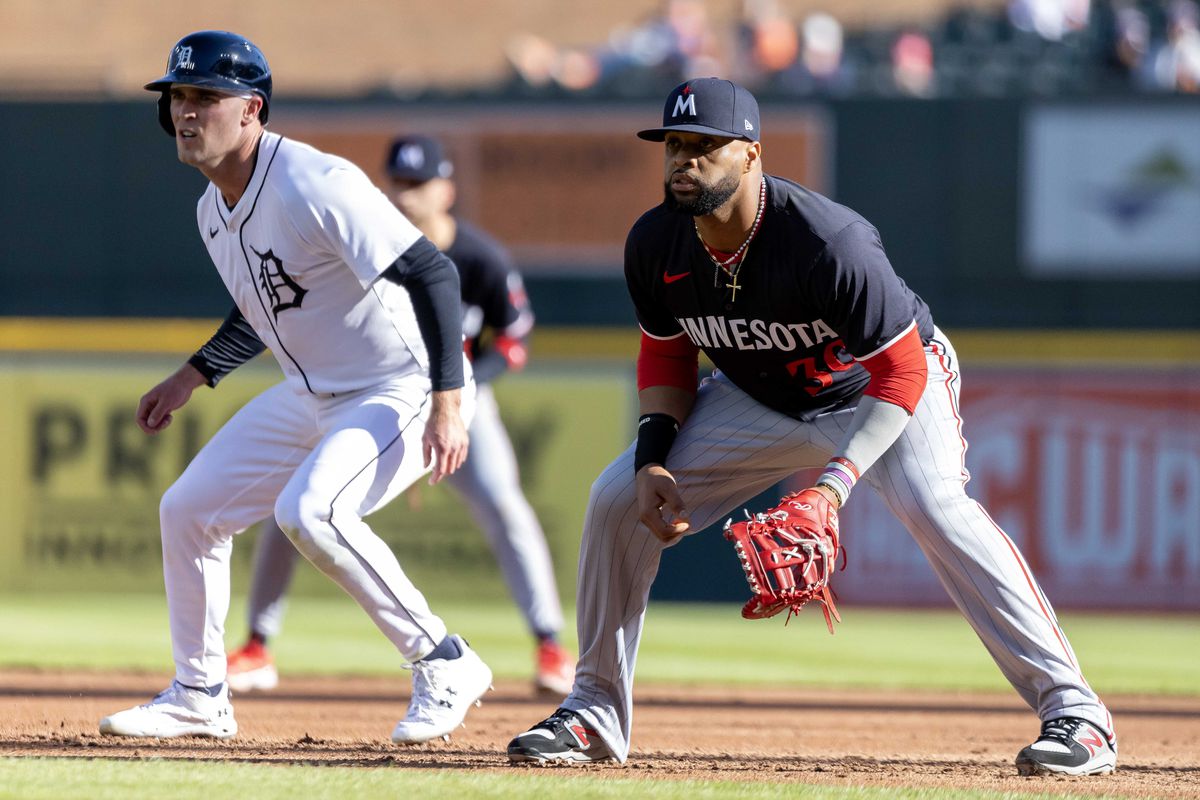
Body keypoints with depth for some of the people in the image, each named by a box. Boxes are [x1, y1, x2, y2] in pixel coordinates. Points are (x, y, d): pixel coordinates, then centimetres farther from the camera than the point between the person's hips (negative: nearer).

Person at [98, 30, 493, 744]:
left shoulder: (314, 185, -25)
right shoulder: (214, 211, 4)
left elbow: (432, 274, -28)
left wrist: (447, 404, -34)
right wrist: (191, 379, 18)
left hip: (405, 390, -10)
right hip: (309, 395, 10)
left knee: (307, 510, -31)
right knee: (187, 510, 9)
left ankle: (446, 665, -17)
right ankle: (199, 698, 26)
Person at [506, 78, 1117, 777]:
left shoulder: (828, 241, -35)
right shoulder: (654, 246, -17)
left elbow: (900, 374, -32)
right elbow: (667, 355, 2)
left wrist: (834, 484, -42)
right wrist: (654, 457, -14)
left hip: (885, 389, -6)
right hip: (761, 401, 6)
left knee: (935, 506, -33)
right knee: (620, 497, -5)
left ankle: (1075, 711, -31)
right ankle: (597, 712, 11)